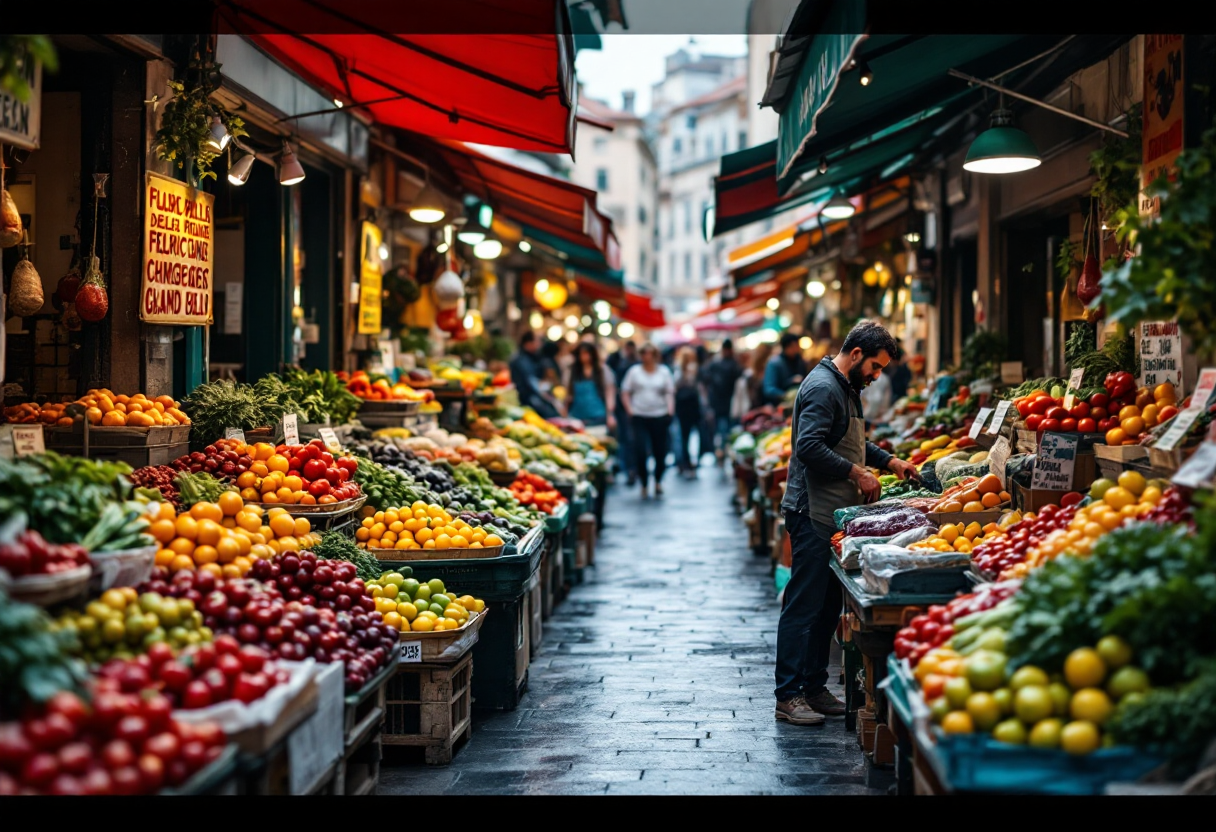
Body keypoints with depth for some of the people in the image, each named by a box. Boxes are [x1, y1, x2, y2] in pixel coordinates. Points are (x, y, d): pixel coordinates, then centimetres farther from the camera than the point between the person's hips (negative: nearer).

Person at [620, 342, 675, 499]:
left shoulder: (664, 371, 7)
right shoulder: (634, 371, 6)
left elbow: (670, 392, 5)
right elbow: (625, 392, 7)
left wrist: (670, 409, -11)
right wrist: (629, 410, -5)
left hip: (659, 417, 1)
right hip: (639, 417, -1)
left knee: (660, 451, 5)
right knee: (640, 451, -10)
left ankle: (658, 481, 29)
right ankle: (644, 484, 6)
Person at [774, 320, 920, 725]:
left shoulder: (847, 388, 18)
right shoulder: (823, 387, -15)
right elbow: (808, 447, -25)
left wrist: (889, 461, 16)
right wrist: (858, 473, -20)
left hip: (833, 514, 10)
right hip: (812, 513, -10)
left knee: (827, 605, 13)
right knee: (804, 606, -7)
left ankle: (814, 687, 20)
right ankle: (788, 696, -3)